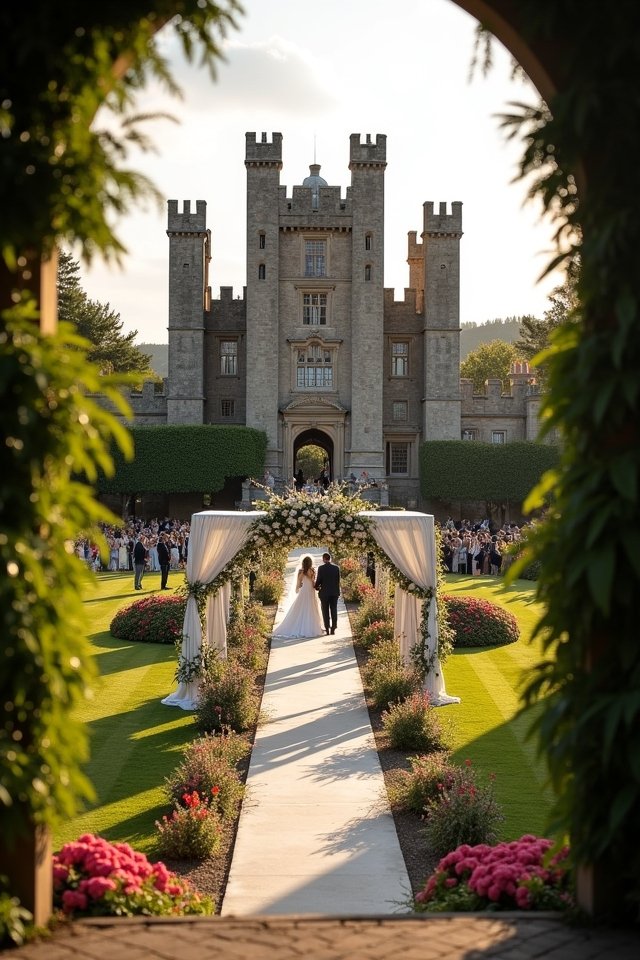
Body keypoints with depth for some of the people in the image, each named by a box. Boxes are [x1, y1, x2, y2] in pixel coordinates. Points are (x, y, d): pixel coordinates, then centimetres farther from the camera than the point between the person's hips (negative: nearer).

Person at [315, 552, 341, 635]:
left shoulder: (321, 568, -9)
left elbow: (318, 580, -7)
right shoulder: (336, 567, 1)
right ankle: (333, 629, 5)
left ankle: (327, 629, 1)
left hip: (324, 592, -3)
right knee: (334, 611, 6)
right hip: (334, 592, 3)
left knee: (325, 611, 3)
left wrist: (317, 587, 13)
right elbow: (338, 580, 4)